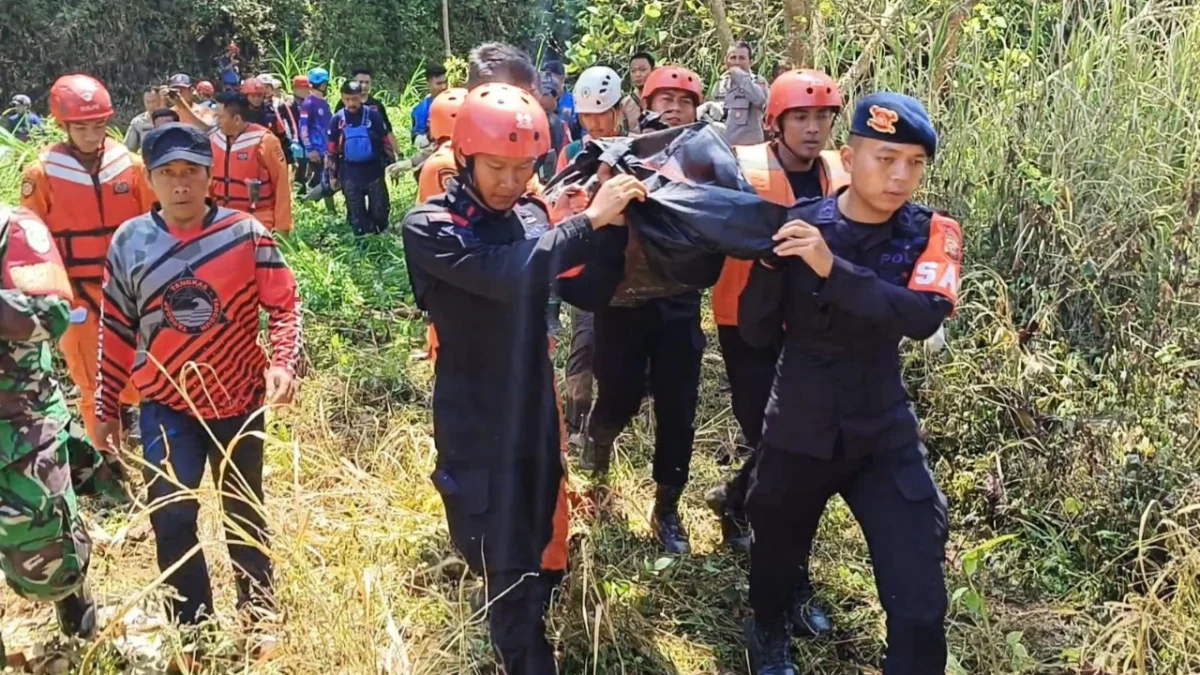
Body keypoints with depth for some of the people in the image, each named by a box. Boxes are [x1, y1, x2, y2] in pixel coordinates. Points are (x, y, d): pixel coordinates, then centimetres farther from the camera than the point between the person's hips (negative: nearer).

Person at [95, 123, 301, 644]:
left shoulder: (246, 233, -10)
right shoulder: (129, 242, -4)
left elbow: (284, 304, -6)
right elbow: (116, 332, 4)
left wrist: (283, 361, -23)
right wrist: (107, 407, 8)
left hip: (238, 399, 0)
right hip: (166, 405, 1)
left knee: (244, 513, 16)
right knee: (171, 518, -7)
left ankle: (260, 611, 39)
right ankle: (192, 625, 16)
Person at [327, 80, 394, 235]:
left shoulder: (373, 116, -6)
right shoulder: (337, 119, -2)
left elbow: (386, 142, 2)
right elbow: (332, 149, 6)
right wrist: (332, 174, 7)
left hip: (374, 171, -1)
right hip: (350, 174, 1)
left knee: (380, 210, 7)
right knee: (356, 214, 8)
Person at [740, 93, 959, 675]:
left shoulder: (932, 233, -8)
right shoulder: (799, 224, -10)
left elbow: (925, 316, -27)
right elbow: (757, 334, -9)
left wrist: (832, 269, -37)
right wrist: (768, 259, -25)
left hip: (885, 437, 0)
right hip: (798, 431, 0)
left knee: (920, 604, -5)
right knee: (777, 552, 22)